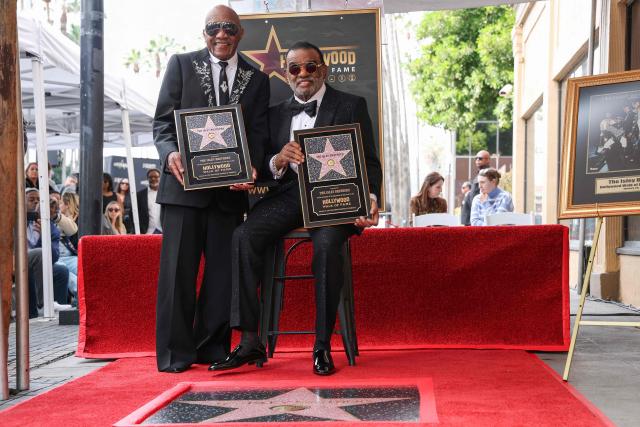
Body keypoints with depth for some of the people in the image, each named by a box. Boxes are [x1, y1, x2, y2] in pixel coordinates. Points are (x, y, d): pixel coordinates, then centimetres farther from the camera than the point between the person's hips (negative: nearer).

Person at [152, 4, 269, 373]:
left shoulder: (257, 79, 13)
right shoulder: (181, 65, 8)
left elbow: (258, 134, 9)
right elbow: (163, 121, 3)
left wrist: (251, 168, -12)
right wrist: (170, 153, -17)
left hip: (230, 188, 2)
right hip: (184, 183, -2)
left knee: (224, 270, 5)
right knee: (178, 268, -2)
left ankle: (213, 347, 17)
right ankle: (175, 353, 4)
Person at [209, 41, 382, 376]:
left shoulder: (351, 106, 8)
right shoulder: (277, 114, 20)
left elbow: (369, 162, 2)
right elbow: (264, 167, 12)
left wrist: (370, 199, -18)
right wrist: (278, 160, -13)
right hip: (289, 194, 3)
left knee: (327, 244, -35)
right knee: (244, 235, -24)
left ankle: (322, 346, -21)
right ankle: (250, 342, -22)